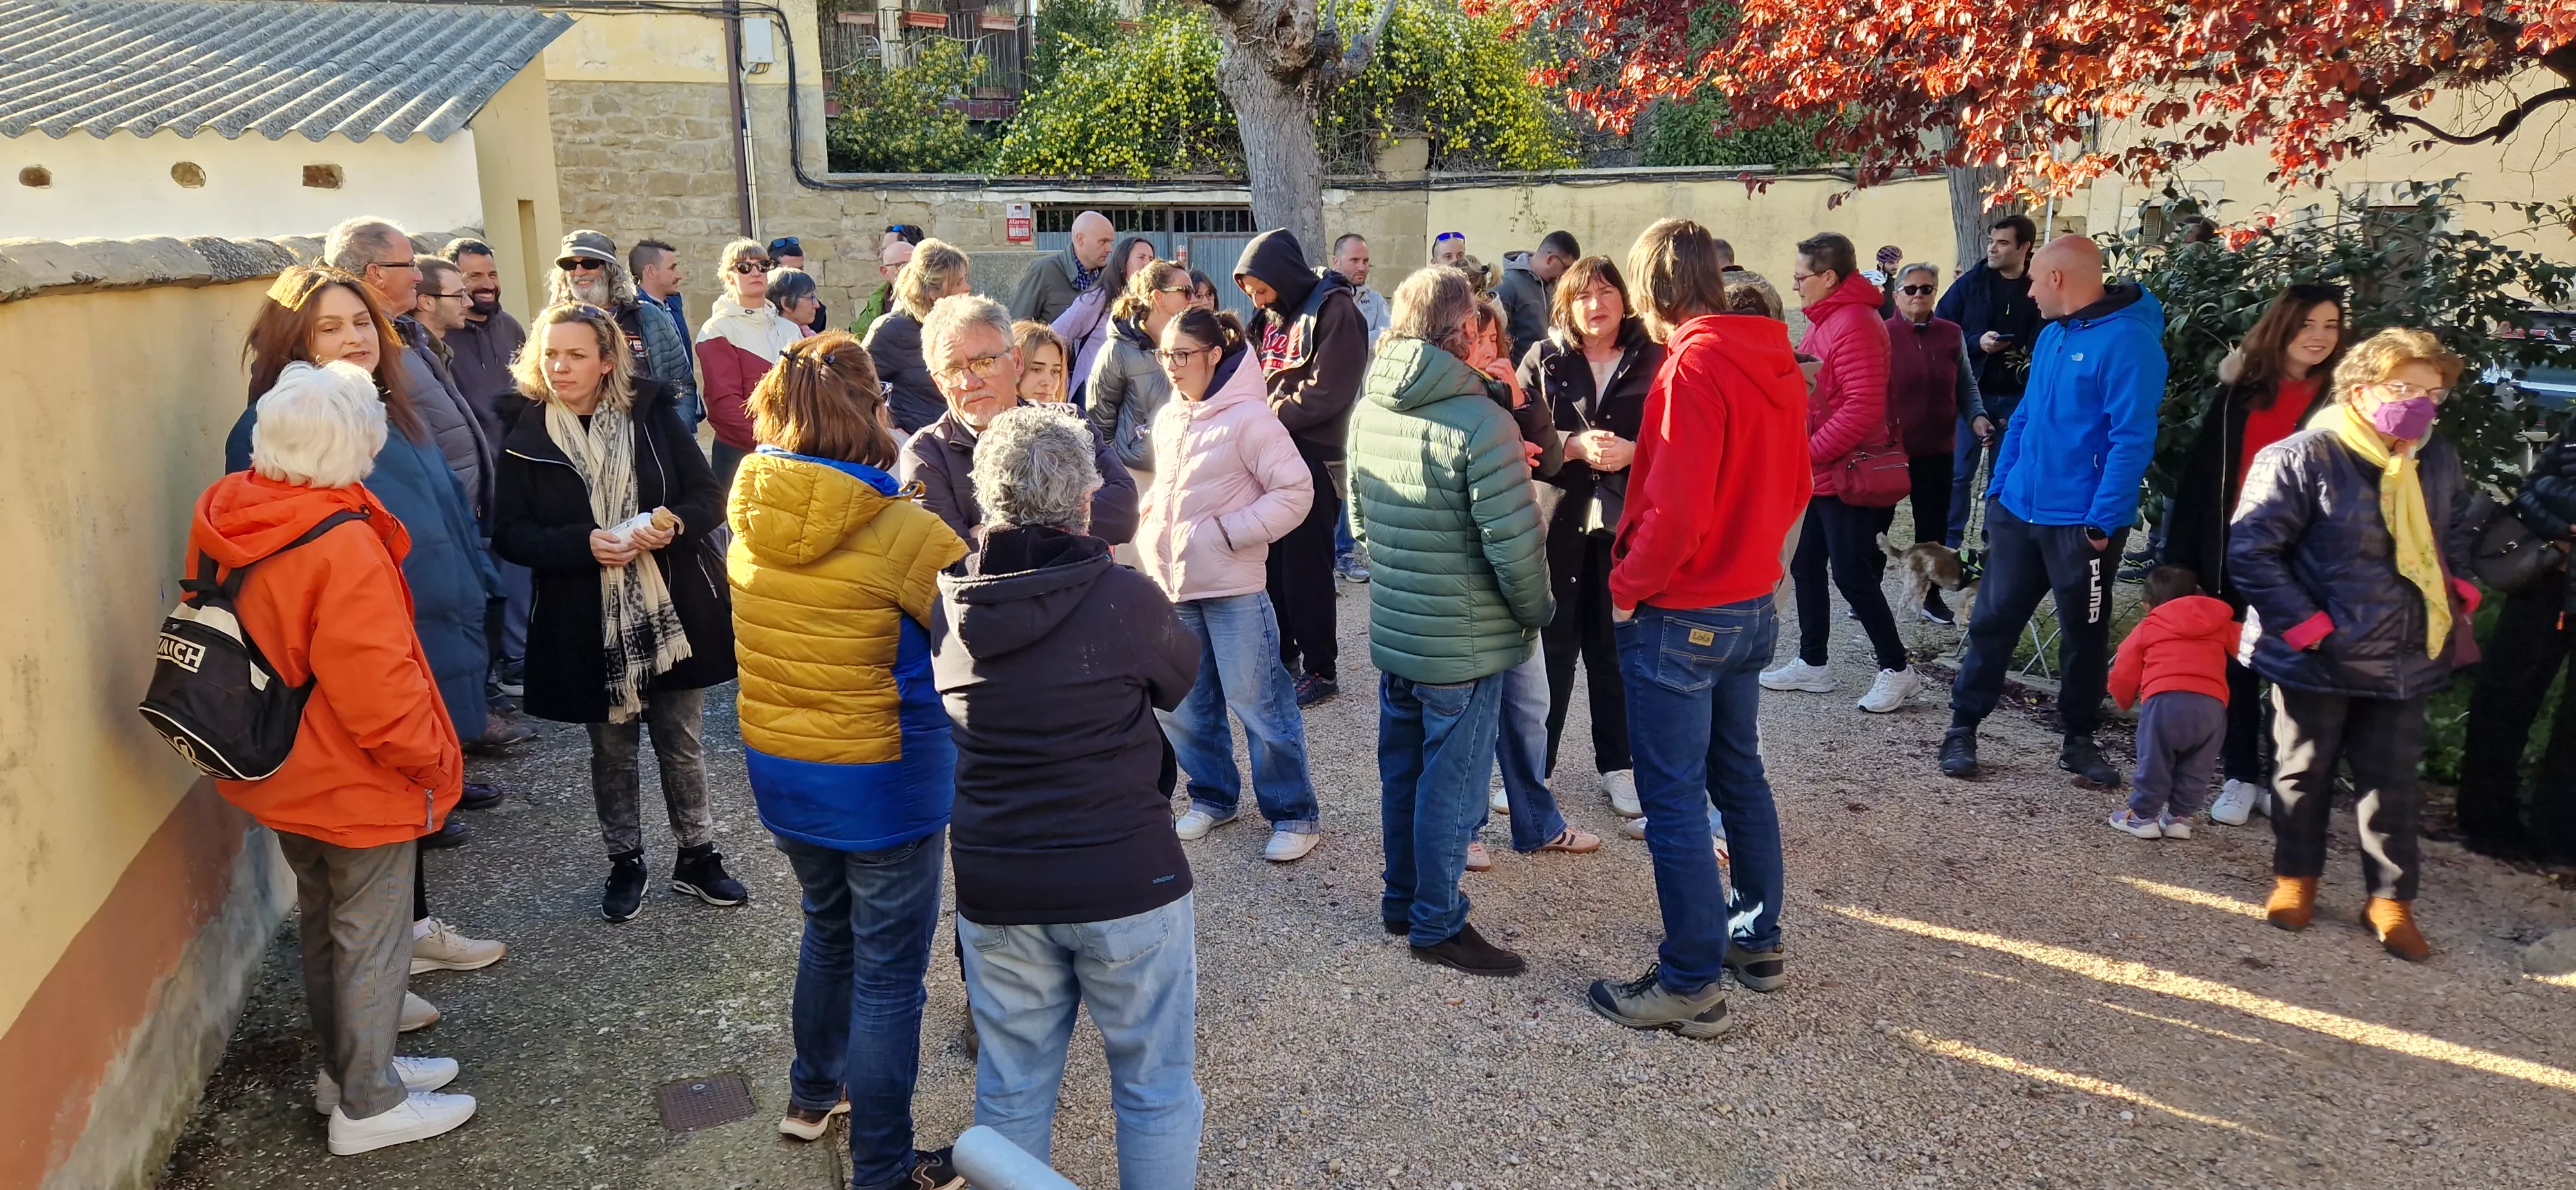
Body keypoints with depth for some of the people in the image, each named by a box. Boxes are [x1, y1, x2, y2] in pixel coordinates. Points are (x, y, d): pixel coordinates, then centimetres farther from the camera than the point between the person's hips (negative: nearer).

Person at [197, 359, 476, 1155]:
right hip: (358, 785, -8)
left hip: (281, 771, 9)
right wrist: (434, 758, -12)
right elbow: (378, 688, -27)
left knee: (322, 923, 23)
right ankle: (369, 1105, 21)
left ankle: (346, 1066, 40)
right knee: (371, 940, 7)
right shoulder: (342, 545, -29)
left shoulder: (223, 522, -2)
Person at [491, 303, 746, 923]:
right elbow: (511, 534, -6)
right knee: (612, 750, 14)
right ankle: (625, 861, 32)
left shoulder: (653, 414, -3)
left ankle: (697, 856, 28)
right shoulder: (527, 437, -4)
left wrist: (674, 523, -23)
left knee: (683, 744, 12)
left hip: (675, 610, 0)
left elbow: (709, 496, -2)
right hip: (590, 625, 0)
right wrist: (584, 544, -21)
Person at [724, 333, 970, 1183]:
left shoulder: (749, 518, -5)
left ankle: (812, 1095, 46)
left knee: (829, 929, 29)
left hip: (776, 770, 7)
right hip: (883, 785, -6)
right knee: (888, 976, 8)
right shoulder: (905, 532, -23)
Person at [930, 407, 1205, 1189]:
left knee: (1011, 1091, 17)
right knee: (1155, 1087, 13)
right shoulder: (1124, 597, -15)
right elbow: (1181, 680, 4)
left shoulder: (949, 603, -3)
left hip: (994, 886, 4)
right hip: (1125, 881, -3)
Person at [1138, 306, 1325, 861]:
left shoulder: (1248, 417, -13)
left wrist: (1229, 532, -17)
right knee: (1179, 702, 13)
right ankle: (1213, 796, 32)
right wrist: (1148, 522, 6)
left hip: (1233, 586, -7)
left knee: (1256, 700, -1)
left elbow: (1295, 492, -14)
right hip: (1172, 585, 7)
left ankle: (1293, 813, 12)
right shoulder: (1167, 419, 10)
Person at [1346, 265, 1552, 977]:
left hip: (1391, 631, 7)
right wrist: (1534, 613, -6)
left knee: (1402, 771, 20)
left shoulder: (1366, 414, 1)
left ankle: (1401, 900, 34)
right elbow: (1514, 542, -23)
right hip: (1465, 644, -7)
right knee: (1452, 784, 6)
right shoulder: (1480, 422, -23)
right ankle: (1437, 925, 18)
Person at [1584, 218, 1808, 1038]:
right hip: (1754, 604, 9)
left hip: (1680, 619, -9)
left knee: (1674, 800, 1)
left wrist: (1628, 588, -13)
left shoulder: (1693, 365, -20)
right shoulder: (1775, 363, 6)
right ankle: (1759, 939, 34)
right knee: (1738, 772, 21)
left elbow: (1677, 509, -26)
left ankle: (1693, 984, 9)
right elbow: (1795, 485, 13)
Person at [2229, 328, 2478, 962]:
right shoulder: (2303, 458, -17)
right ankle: (2296, 878, 30)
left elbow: (2456, 535, 24)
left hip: (2406, 661, 5)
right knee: (2306, 770, 12)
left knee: (2393, 780, 12)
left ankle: (2391, 898, 25)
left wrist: (2458, 596, 9)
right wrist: (2303, 623, -19)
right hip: (2318, 660, -5)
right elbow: (2250, 549, -17)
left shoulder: (2440, 460, 4)